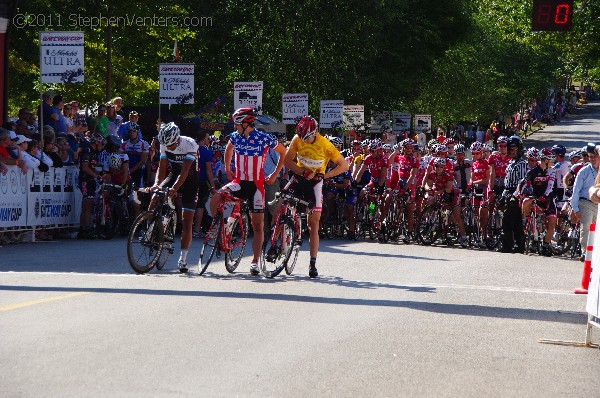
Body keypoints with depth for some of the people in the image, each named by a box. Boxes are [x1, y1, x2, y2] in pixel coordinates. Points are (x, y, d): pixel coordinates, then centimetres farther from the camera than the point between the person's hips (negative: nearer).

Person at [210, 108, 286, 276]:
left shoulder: (264, 138, -11)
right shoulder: (235, 136, 0)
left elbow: (283, 153, 4)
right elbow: (229, 149, 25)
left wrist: (274, 175, 2)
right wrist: (227, 169, 18)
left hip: (256, 185, -3)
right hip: (239, 182, 3)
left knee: (258, 225, 0)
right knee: (216, 199, -26)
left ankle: (255, 261, 7)